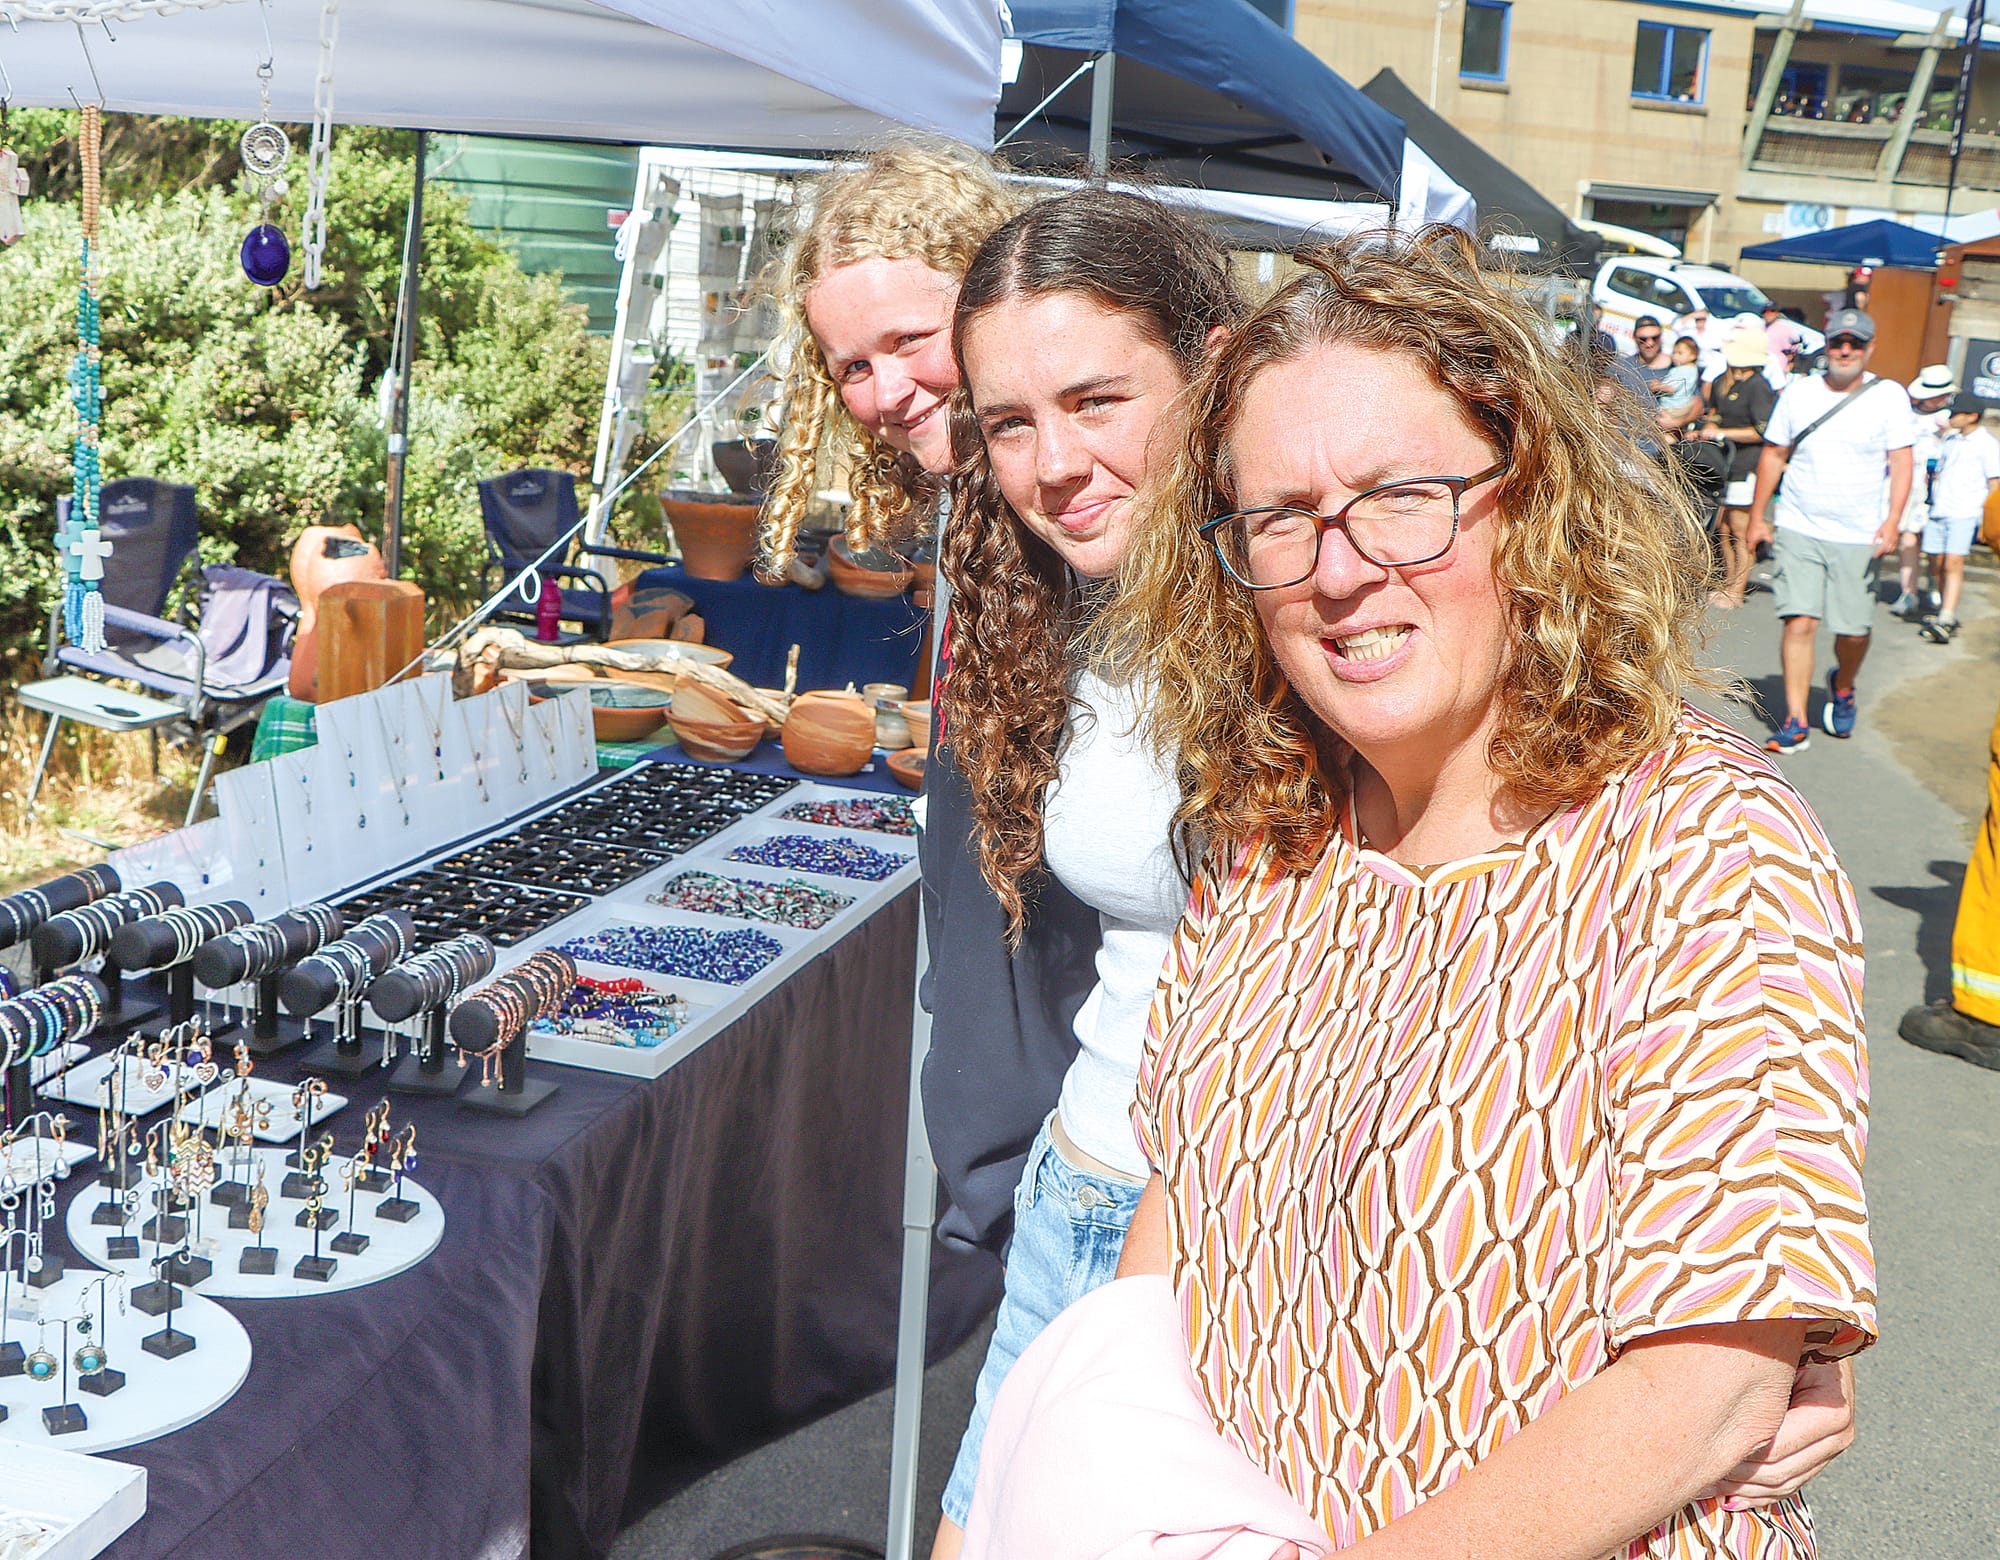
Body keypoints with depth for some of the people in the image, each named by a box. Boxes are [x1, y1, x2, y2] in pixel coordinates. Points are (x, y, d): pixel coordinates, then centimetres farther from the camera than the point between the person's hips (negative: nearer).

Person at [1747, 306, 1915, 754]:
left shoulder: (1889, 395, 0)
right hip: (1798, 530, 1)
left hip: (1857, 536, 0)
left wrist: (1891, 522, -14)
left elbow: (1901, 462, -3)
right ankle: (1796, 721, -6)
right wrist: (1757, 515, 12)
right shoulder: (1799, 393, 5)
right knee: (1800, 621, -10)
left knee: (1855, 629, 3)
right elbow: (1773, 454, 13)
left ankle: (1842, 687, 36)